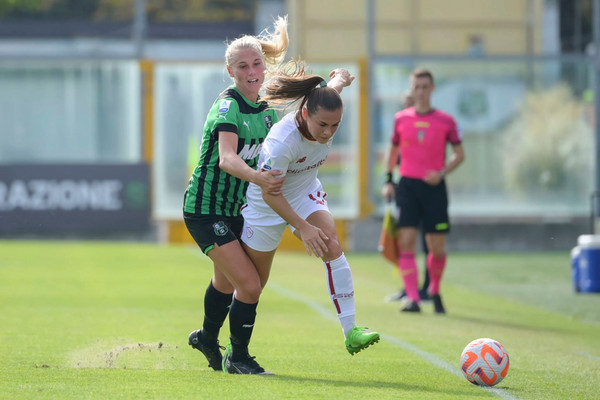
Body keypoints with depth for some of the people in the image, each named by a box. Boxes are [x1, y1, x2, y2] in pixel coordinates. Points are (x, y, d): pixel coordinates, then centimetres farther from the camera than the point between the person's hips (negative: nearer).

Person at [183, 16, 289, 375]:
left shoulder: (266, 108, 3)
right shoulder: (227, 107, -22)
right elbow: (227, 158, -39)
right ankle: (238, 358, 4)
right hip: (205, 210, -8)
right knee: (250, 285, -15)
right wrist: (258, 178, -56)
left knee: (227, 280, 27)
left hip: (235, 208, 8)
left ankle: (208, 338, 52)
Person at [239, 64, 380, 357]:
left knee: (331, 246, -23)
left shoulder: (328, 116, -21)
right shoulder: (282, 141, -38)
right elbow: (270, 194, -27)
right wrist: (303, 228, -30)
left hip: (306, 194, 4)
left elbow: (338, 81, 4)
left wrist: (341, 79, 27)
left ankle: (351, 332, -26)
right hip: (266, 203, -4)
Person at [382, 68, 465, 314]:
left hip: (434, 187, -1)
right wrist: (388, 180, 8)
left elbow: (459, 154, 6)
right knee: (406, 242, -12)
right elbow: (393, 150, 18)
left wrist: (441, 173, -10)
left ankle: (434, 291, 27)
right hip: (407, 185, 1)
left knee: (437, 248, 1)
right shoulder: (401, 119, 7)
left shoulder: (445, 121, 1)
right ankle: (412, 299, -14)